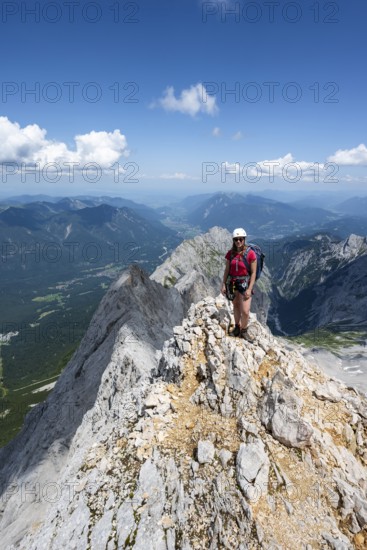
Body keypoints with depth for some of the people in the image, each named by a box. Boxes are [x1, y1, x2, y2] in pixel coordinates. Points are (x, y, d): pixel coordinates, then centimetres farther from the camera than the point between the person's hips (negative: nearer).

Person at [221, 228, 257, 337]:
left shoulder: (250, 253, -14)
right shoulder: (230, 253, -1)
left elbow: (253, 273, -11)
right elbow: (227, 270, 6)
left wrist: (249, 289, -15)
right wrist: (223, 285, 2)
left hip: (245, 283, -4)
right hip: (233, 283, 4)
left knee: (245, 311, -6)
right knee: (236, 306, 18)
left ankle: (244, 330, 20)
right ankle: (237, 327, 37)